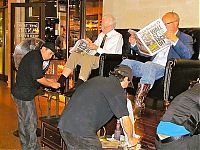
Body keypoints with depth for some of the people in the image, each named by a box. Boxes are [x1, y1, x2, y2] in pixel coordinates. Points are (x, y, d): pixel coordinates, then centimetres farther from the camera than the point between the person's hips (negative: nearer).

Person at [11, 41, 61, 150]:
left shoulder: (33, 55, 13)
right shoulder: (35, 58, -19)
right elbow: (39, 78, -20)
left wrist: (49, 81, 13)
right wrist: (51, 84, -8)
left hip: (18, 92, 11)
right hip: (24, 95, -11)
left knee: (23, 121, 18)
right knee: (30, 122, 0)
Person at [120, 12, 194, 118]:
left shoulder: (186, 38, 12)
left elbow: (188, 55, -8)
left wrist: (175, 40, -18)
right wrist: (134, 44, 13)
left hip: (166, 69, -6)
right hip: (150, 67, 6)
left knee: (149, 65, -38)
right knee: (126, 62, -16)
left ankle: (138, 104, -41)